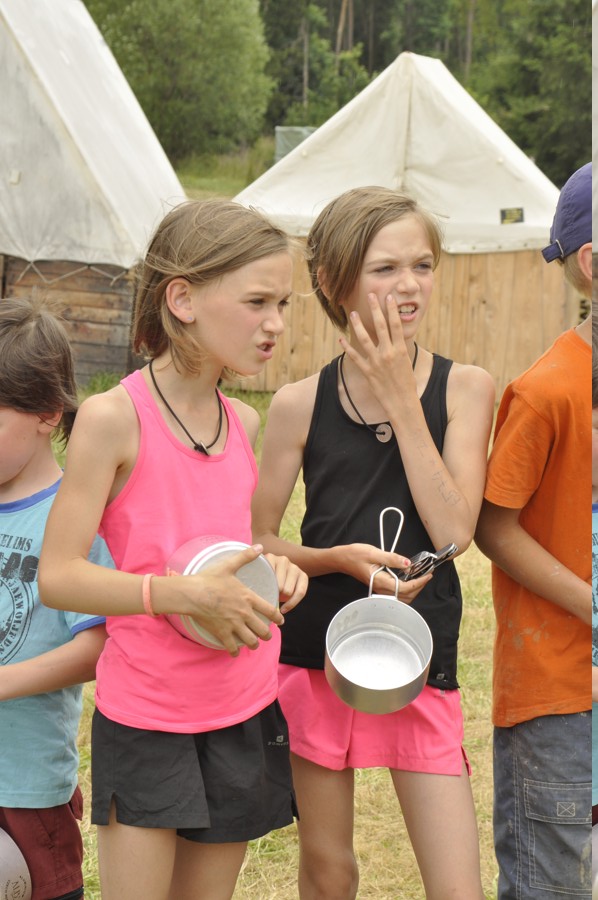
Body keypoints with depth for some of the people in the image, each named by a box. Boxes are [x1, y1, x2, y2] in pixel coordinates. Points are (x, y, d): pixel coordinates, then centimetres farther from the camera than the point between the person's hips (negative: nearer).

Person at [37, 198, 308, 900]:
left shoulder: (244, 424, 5)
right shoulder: (112, 417, -14)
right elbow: (58, 576, -17)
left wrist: (273, 568, -1)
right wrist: (186, 592, -26)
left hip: (243, 711, 6)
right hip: (143, 717, -5)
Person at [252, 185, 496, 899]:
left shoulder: (464, 388, -3)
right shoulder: (300, 404, -3)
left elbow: (453, 531, -15)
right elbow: (258, 542, 2)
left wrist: (400, 399, -15)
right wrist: (339, 558, -17)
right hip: (315, 652, 1)